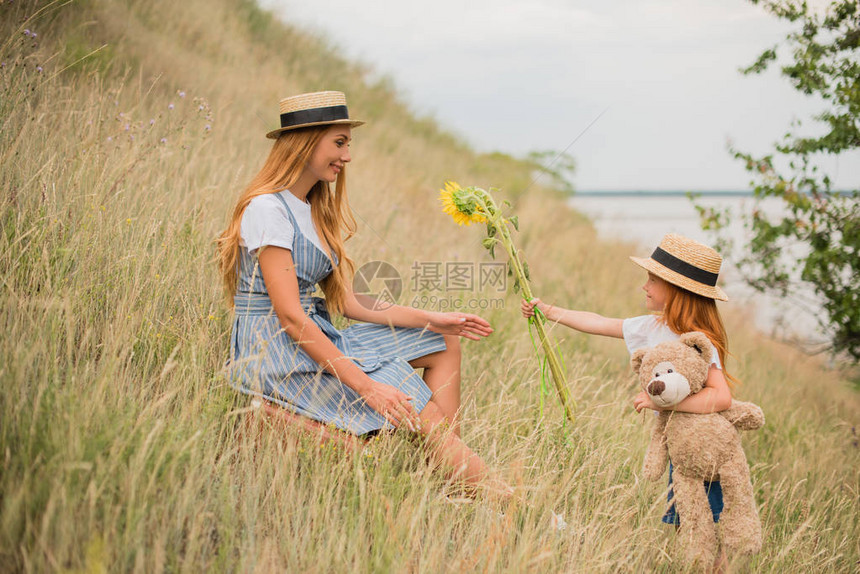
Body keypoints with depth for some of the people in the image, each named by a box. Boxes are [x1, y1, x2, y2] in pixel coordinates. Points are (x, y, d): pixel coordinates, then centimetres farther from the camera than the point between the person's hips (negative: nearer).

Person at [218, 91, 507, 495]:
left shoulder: (315, 209, 14)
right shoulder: (268, 208, -15)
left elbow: (344, 301, 11)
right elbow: (290, 316, -21)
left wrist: (430, 320, 3)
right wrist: (367, 387, -24)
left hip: (316, 339, 10)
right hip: (276, 353, -10)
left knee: (443, 345, 8)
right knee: (421, 413, -18)